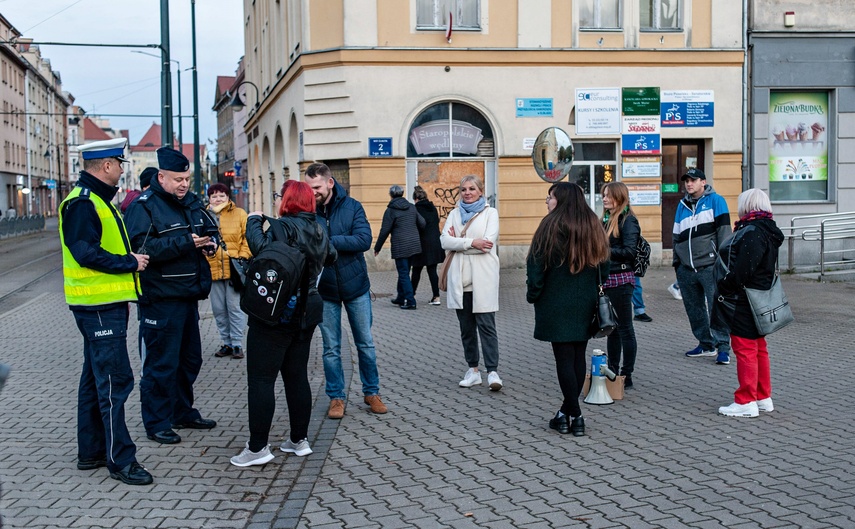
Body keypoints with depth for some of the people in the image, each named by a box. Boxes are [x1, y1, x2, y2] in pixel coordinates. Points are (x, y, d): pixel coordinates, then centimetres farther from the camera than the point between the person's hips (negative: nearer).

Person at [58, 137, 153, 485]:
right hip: (98, 305, -11)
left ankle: (91, 452, 26)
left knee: (96, 379, 16)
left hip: (107, 304, 11)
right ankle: (120, 459, -2)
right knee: (115, 380, -8)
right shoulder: (82, 203, -15)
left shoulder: (98, 200, 17)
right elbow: (85, 253, -23)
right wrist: (130, 263, -16)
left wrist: (131, 259, 10)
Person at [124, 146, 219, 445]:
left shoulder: (192, 202, 12)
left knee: (190, 359, 18)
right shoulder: (143, 207, -12)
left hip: (188, 297, 8)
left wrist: (210, 242, -1)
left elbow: (211, 229, 24)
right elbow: (140, 247, -24)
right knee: (161, 364, -3)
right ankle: (157, 423, 9)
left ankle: (183, 412, 33)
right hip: (160, 299, -8)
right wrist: (185, 242, -24)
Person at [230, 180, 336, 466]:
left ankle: (257, 448, -1)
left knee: (261, 379, -3)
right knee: (297, 376, 14)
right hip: (306, 312, 8)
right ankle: (299, 439, 20)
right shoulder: (318, 229, 10)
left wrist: (253, 221, -11)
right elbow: (330, 257, 25)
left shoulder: (286, 226, -15)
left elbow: (261, 246, -26)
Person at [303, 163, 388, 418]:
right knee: (331, 348, 9)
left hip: (355, 285, 0)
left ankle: (371, 392, 26)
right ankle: (336, 397, 22)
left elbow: (364, 240, -18)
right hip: (325, 289, 0)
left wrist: (327, 241, -24)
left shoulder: (352, 207, -7)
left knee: (366, 344, 11)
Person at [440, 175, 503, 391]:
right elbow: (444, 241, -1)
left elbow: (488, 243, -12)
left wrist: (458, 241, -5)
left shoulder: (490, 213, 3)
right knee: (466, 327, 8)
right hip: (460, 279, 4)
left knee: (486, 325, -8)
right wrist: (471, 242, -13)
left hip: (483, 279, -4)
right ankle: (473, 370, 15)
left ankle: (492, 371, -9)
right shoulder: (454, 214, 14)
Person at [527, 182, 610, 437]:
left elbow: (537, 265, -11)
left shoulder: (551, 226, -11)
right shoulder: (593, 227, 8)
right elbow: (603, 267, 13)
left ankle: (574, 416, 0)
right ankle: (568, 411, 18)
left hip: (556, 303, -6)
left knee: (564, 358, -2)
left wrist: (532, 294, 1)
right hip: (586, 303, 6)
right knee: (578, 356, 10)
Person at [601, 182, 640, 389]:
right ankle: (612, 372, 23)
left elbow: (629, 251, -18)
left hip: (621, 280, -9)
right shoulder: (605, 219, 14)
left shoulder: (627, 220, -10)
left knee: (624, 328, -1)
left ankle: (627, 375, 5)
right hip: (606, 280, 9)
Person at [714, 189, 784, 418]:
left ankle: (746, 402, 0)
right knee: (758, 348, 16)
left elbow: (742, 270, -25)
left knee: (745, 349, -5)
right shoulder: (765, 230, 12)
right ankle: (763, 397, 25)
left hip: (745, 301, -11)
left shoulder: (753, 232, -20)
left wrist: (724, 290, -13)